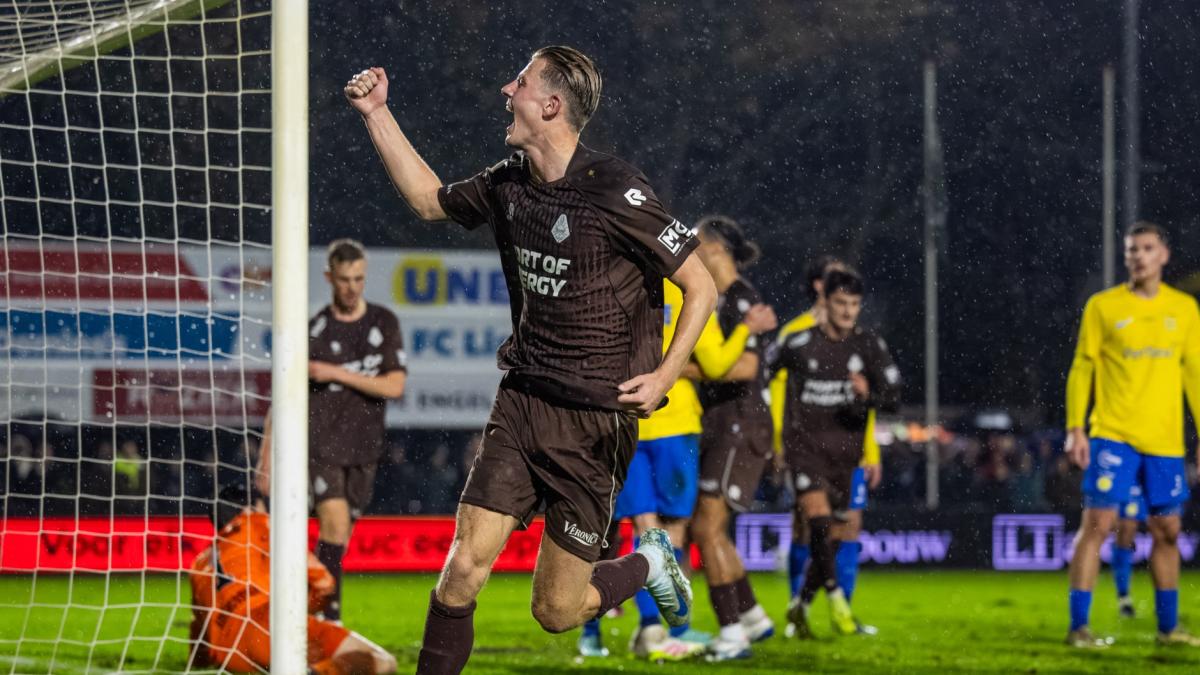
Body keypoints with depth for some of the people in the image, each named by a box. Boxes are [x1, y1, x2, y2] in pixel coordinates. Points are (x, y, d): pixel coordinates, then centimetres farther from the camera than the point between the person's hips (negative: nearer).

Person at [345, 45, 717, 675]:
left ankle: (647, 564, 33)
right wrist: (377, 114, 17)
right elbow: (430, 199, 24)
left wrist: (665, 374, -18)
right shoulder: (508, 184, 4)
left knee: (555, 612, 3)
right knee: (463, 568, -11)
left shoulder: (615, 192, -15)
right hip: (521, 403, 5)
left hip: (595, 421, -5)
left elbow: (700, 286, -9)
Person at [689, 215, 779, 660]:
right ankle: (753, 618, 21)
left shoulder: (740, 299, -14)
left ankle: (731, 634, -9)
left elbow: (745, 366, -24)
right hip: (716, 424, 9)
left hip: (739, 423, -9)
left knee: (706, 528, -11)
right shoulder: (714, 298, 14)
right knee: (709, 530, 12)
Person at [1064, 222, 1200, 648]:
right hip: (1112, 435, -4)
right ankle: (1078, 627, -7)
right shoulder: (1103, 306, 0)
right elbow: (1082, 369, 1)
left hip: (1165, 440, 4)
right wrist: (1075, 428, -7)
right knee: (1097, 524, -10)